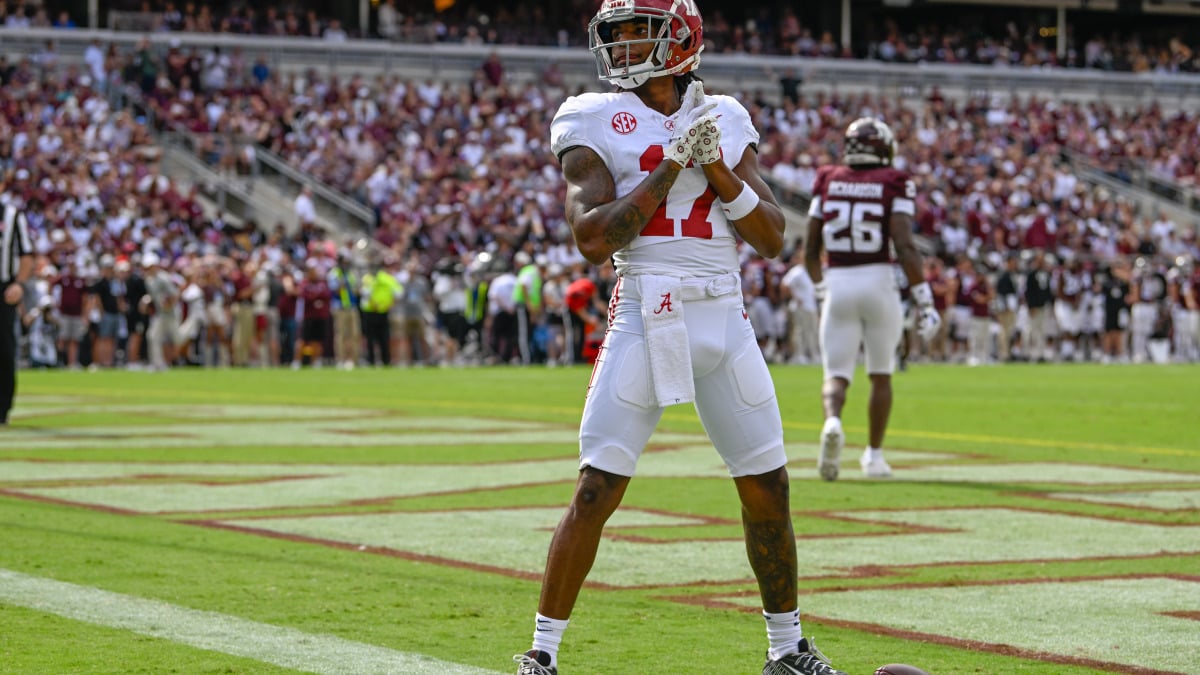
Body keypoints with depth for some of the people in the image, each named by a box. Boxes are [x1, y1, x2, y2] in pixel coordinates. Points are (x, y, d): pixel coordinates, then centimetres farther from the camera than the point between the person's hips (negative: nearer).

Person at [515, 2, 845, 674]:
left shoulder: (725, 120, 10)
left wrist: (716, 168, -9)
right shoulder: (595, 123, 0)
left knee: (769, 488, 7)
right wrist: (670, 168, -14)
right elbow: (594, 238, -12)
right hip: (647, 315, -3)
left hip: (726, 318, 3)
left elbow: (773, 237, 4)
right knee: (596, 492, -9)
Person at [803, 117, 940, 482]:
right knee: (881, 375, 18)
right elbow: (904, 247, -14)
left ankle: (832, 422, -29)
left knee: (837, 375, 3)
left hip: (837, 285, 1)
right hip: (879, 284, -1)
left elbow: (811, 250, 9)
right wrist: (924, 301, -10)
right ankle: (874, 455, 20)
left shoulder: (828, 181, 6)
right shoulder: (894, 184, -3)